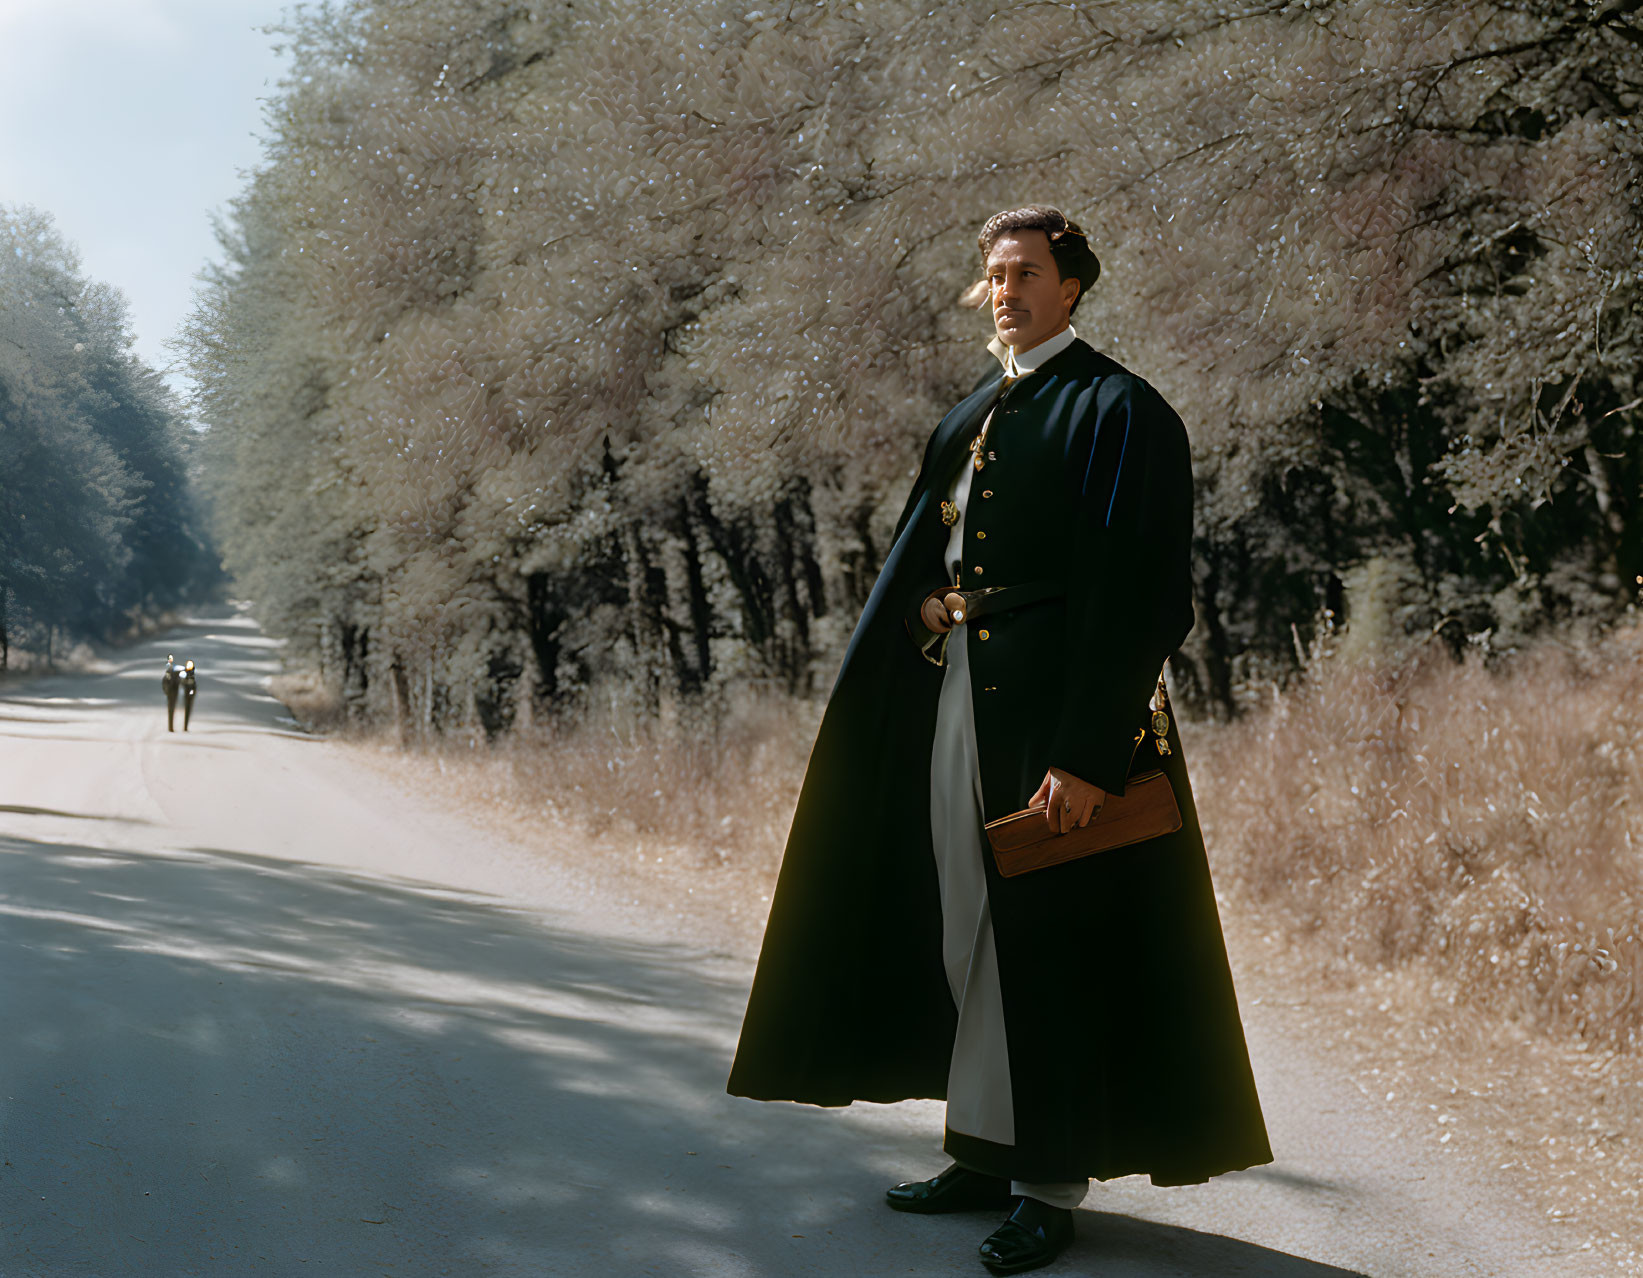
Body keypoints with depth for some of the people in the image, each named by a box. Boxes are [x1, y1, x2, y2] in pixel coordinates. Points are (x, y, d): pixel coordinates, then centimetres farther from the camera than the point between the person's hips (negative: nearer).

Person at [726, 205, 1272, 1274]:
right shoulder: (972, 416, 17)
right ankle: (987, 1151, 22)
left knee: (1047, 930, -3)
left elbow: (1136, 594, -16)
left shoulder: (1117, 412, -9)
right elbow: (923, 560, 21)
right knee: (963, 925, 11)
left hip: (1050, 702, -8)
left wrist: (1088, 751, -22)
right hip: (953, 694, 8)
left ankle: (1051, 1185, 7)